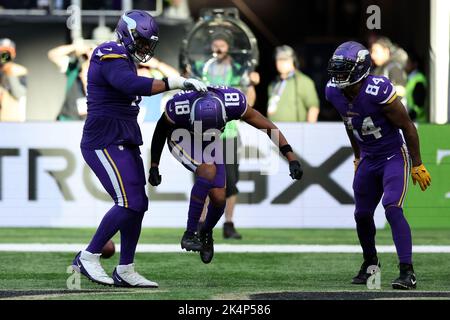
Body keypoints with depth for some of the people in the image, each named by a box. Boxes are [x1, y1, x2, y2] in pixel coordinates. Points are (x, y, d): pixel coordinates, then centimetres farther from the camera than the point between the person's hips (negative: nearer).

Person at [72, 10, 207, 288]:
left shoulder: (123, 61, 18)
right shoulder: (111, 60, -15)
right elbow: (135, 85, -32)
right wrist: (179, 83, -32)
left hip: (123, 143, 10)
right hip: (105, 143, -10)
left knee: (138, 205, 6)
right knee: (129, 203, -16)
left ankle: (125, 271, 11)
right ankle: (88, 258, -7)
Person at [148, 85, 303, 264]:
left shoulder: (233, 102, -34)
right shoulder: (179, 107, -38)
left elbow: (268, 127, -22)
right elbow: (161, 130, -15)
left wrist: (291, 158, -24)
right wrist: (154, 167, -9)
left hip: (211, 144, 3)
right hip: (182, 140, -3)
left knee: (218, 198, -7)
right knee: (208, 172, -31)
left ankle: (206, 232, 26)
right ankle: (189, 234, -21)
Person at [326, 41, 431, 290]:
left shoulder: (378, 90, -28)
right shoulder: (334, 92, -7)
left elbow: (407, 127, -18)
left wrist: (417, 166, -13)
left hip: (394, 157, -7)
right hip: (368, 159, 7)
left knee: (392, 208, -22)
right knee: (362, 215, 12)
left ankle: (407, 272, -22)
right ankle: (370, 263, 37)